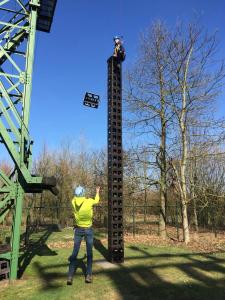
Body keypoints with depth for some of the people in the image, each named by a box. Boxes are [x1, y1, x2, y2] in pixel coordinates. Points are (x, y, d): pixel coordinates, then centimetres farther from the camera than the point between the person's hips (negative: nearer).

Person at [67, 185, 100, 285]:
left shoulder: (74, 202, -12)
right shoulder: (89, 201, -16)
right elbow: (96, 201, 7)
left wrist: (78, 193, 33)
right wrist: (97, 192, 26)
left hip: (78, 230, 2)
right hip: (88, 230, -2)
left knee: (74, 253, 6)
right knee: (89, 253, 9)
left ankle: (70, 276, 4)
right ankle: (88, 276, 9)